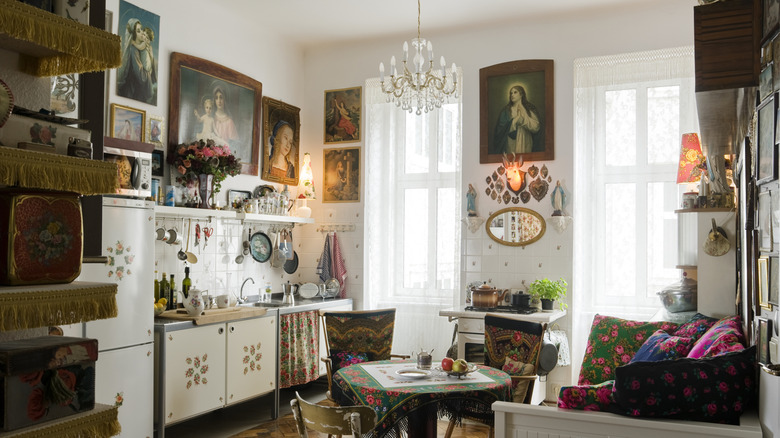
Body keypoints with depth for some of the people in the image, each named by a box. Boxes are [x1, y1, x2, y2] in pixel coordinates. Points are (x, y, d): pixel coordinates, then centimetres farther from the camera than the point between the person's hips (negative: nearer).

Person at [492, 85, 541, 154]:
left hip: (526, 145, 1)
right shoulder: (506, 111, 2)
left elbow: (536, 127, -5)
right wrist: (517, 118, -12)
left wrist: (525, 116, -11)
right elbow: (501, 129, -8)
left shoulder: (530, 109, 4)